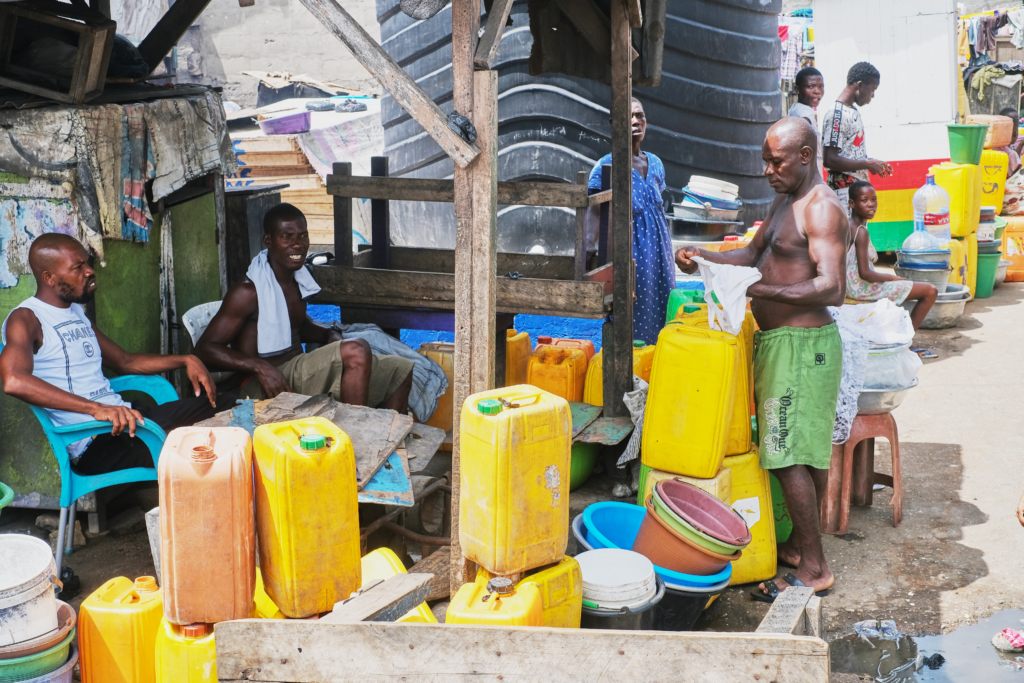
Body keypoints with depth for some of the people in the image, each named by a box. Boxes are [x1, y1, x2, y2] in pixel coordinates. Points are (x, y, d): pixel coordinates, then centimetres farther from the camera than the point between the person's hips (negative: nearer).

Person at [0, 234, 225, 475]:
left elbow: (125, 362, 32)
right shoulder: (25, 319, -7)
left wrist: (185, 361, 16)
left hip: (125, 417, 9)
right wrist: (96, 408, -35)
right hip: (92, 444, -9)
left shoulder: (77, 313, 22)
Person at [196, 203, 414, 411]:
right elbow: (205, 347, -16)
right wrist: (260, 367, -29)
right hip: (267, 387, -9)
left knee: (401, 371, 8)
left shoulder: (297, 281, 11)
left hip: (298, 372, 9)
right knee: (356, 351, -30)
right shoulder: (248, 292, -14)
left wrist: (329, 335, 7)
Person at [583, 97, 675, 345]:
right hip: (629, 254, -6)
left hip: (658, 250, 6)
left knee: (660, 312, 10)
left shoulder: (655, 164, 10)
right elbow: (594, 217, -18)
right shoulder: (607, 166, -10)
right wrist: (587, 252, -33)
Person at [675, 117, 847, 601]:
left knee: (788, 456, -9)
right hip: (777, 340, 10)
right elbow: (753, 254, 23)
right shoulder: (785, 203, 15)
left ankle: (814, 568, -1)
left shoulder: (822, 209, -17)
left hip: (801, 344, -10)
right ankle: (799, 545, 25)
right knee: (807, 452, 16)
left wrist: (758, 290, -29)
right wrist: (702, 257, 6)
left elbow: (832, 288, -26)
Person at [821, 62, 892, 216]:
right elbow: (830, 160, -22)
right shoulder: (837, 115, -16)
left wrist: (874, 163, 10)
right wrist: (867, 164, -17)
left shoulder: (853, 111, 15)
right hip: (844, 191, -10)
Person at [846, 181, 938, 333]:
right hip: (863, 288, -11)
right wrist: (891, 277, -10)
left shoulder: (849, 226, 8)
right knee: (930, 291, -9)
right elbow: (864, 273, -25)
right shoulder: (861, 232, -20)